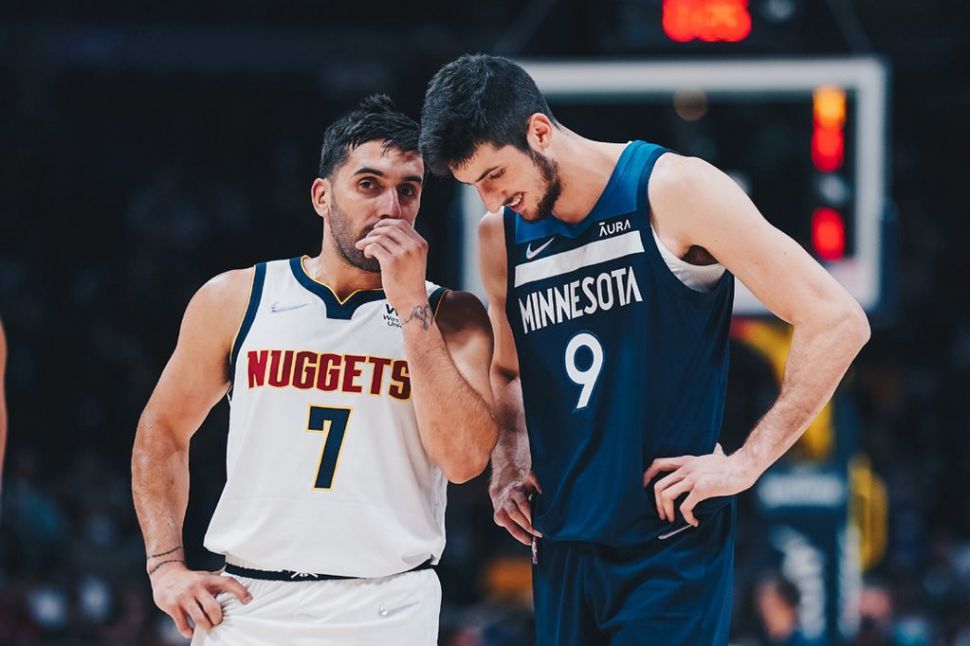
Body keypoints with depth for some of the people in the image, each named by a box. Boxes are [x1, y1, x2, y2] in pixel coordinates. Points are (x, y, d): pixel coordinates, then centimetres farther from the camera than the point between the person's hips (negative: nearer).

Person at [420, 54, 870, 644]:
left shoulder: (674, 191, -10)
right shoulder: (500, 238, 8)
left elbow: (837, 321, -12)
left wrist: (747, 462, -14)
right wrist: (508, 463, 8)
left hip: (672, 546, -6)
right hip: (563, 551, 6)